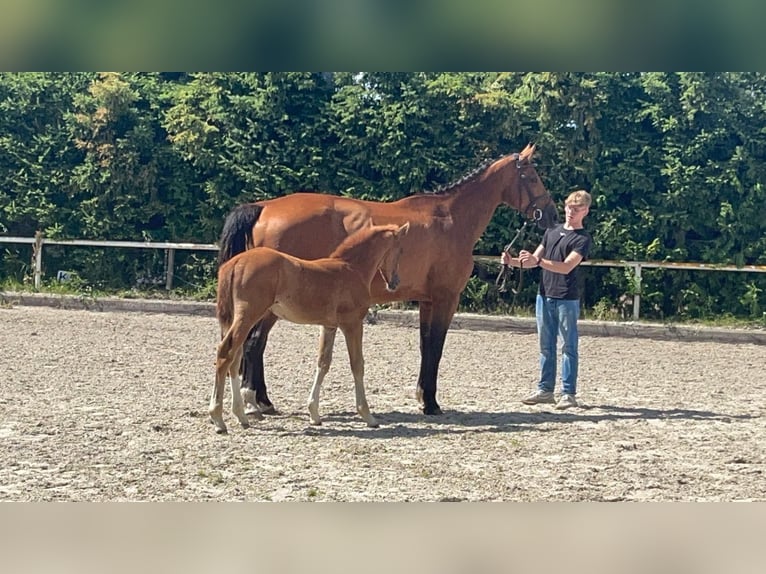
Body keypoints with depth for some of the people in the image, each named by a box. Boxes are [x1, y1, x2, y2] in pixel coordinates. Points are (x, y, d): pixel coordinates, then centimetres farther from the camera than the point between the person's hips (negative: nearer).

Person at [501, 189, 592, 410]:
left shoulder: (583, 238, -6)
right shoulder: (552, 231, 14)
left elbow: (566, 267, -19)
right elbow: (534, 261, 17)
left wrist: (539, 260, -30)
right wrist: (513, 262, 0)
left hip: (567, 299, -6)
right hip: (545, 296, 6)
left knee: (568, 347, -1)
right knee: (546, 346, 11)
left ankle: (568, 394, 3)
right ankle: (545, 390, 17)